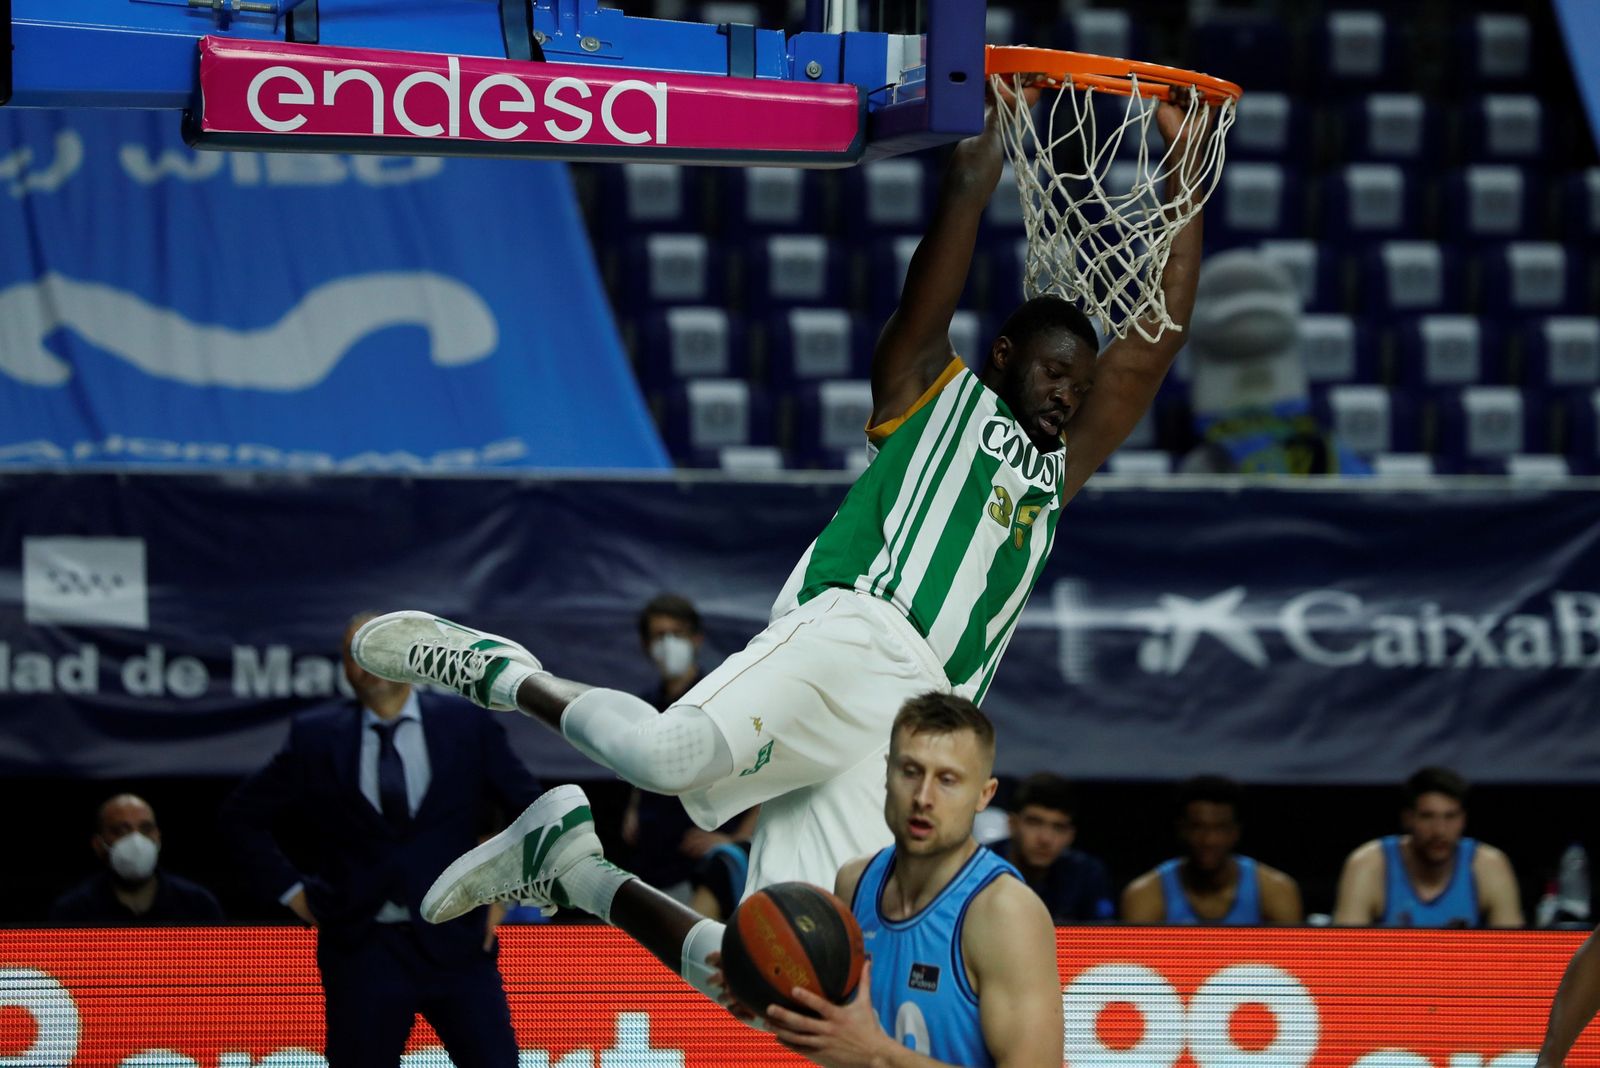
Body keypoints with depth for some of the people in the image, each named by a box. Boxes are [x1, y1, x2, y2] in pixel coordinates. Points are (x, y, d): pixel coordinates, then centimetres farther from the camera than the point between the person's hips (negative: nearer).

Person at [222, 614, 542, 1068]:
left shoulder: (466, 725, 4)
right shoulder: (317, 737, 3)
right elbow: (243, 814, 13)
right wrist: (289, 888, 6)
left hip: (456, 944, 0)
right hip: (363, 951, 0)